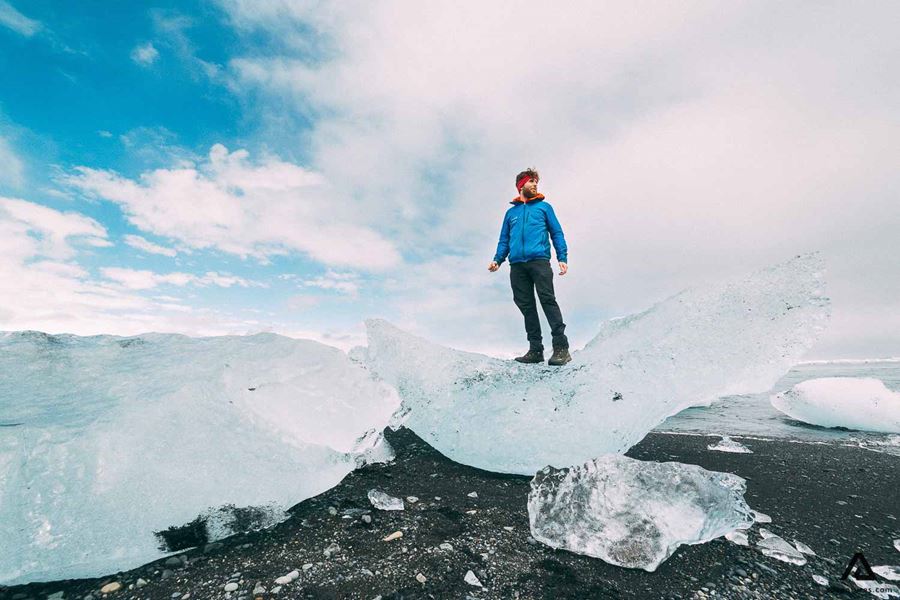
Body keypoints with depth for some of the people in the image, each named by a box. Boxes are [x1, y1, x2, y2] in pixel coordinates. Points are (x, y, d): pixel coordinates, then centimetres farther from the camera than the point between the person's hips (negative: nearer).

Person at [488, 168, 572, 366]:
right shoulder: (511, 212, 24)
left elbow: (557, 234, 10)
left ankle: (561, 347, -13)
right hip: (517, 265, 3)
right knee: (526, 306, 2)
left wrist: (562, 258, -4)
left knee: (548, 300, -15)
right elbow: (504, 241, 22)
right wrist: (497, 260, 5)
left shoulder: (544, 206, 17)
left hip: (539, 260, -3)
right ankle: (535, 350, 8)